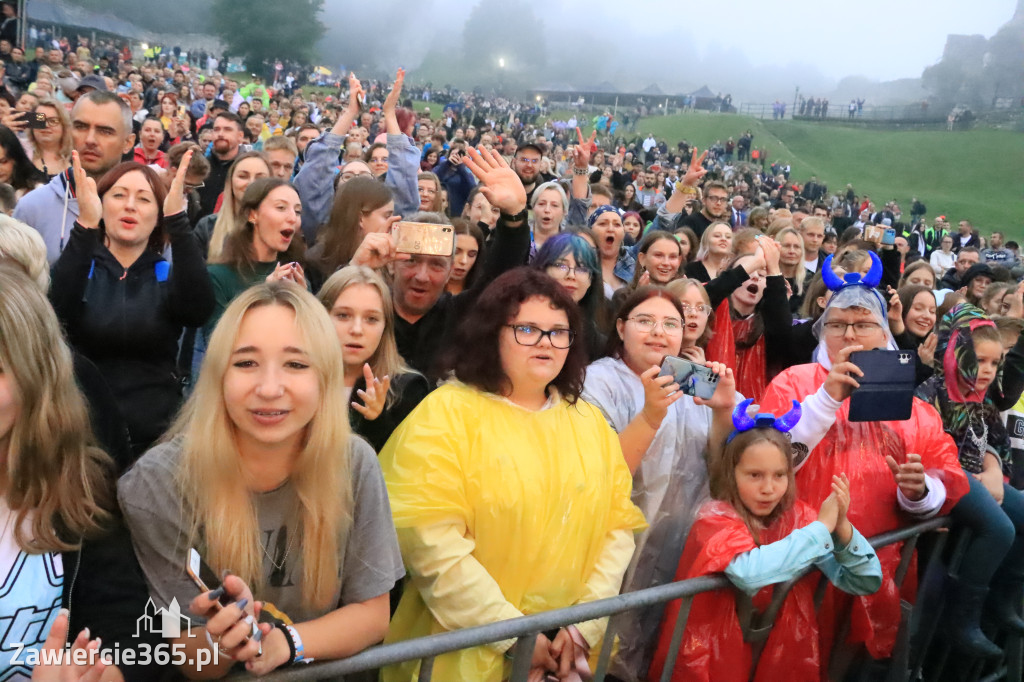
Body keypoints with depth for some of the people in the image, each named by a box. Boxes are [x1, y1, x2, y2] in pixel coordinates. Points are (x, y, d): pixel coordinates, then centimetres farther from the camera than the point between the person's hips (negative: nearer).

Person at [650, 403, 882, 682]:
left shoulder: (798, 516, -1)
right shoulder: (715, 518, -13)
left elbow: (866, 583, -1)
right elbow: (750, 573, -31)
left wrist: (842, 528, -17)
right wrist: (822, 527, -22)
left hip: (780, 656, 3)